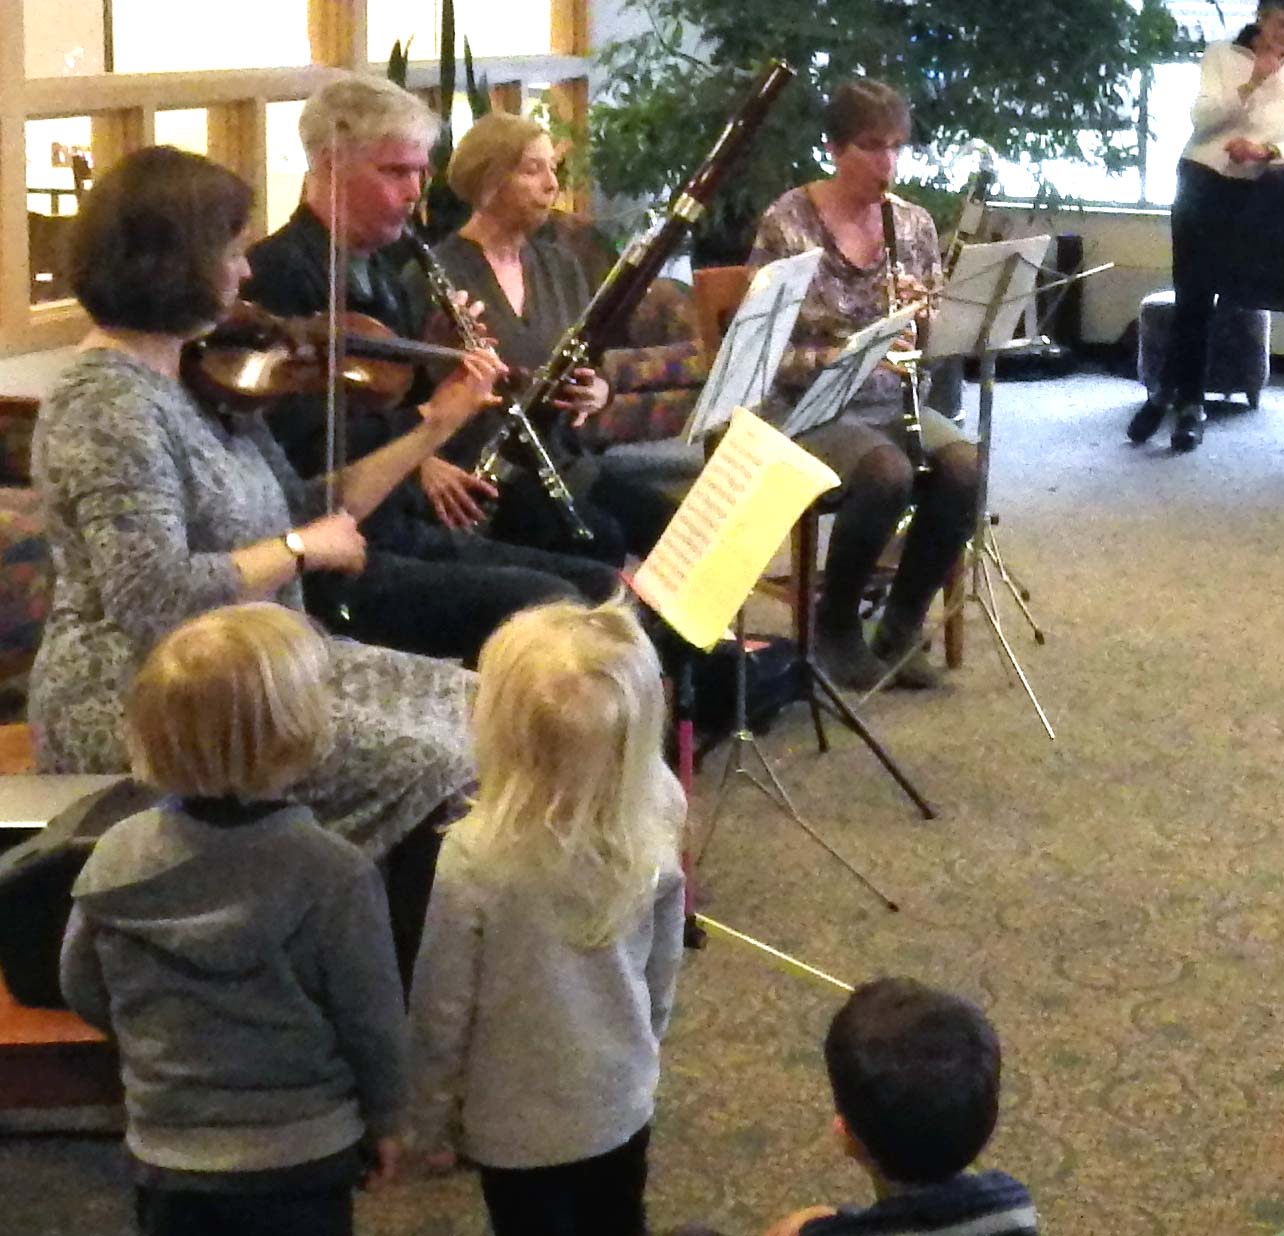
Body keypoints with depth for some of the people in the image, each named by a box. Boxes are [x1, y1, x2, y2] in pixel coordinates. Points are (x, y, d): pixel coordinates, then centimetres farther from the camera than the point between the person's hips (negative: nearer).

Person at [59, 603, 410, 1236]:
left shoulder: (115, 858, -10)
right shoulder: (331, 871, -21)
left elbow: (86, 993, 4)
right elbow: (372, 1015, -12)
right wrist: (386, 1117, 6)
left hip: (168, 1149, 3)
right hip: (299, 1153, -3)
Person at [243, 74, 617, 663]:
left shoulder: (384, 275, 18)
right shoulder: (278, 274, -11)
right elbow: (301, 450, -21)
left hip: (411, 531, 9)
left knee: (604, 587, -2)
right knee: (543, 604, -25)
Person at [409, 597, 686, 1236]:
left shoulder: (476, 856, -28)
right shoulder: (651, 833, -16)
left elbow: (442, 1007, -16)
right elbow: (662, 974, 0)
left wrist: (432, 1118, 0)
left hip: (518, 1120, -3)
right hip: (622, 1100, 4)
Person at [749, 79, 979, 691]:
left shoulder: (914, 223, 5)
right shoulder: (787, 224, -10)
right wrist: (844, 354, -28)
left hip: (891, 402, 5)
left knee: (962, 468, -25)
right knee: (887, 474, -33)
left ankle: (902, 628, -6)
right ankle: (835, 627, -9)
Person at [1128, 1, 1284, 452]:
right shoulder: (1221, 54, 1)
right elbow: (1201, 116, -10)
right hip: (1203, 181, -1)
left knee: (1203, 297, -1)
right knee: (1192, 295, -4)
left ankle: (1174, 394, 4)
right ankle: (1188, 400, 3)